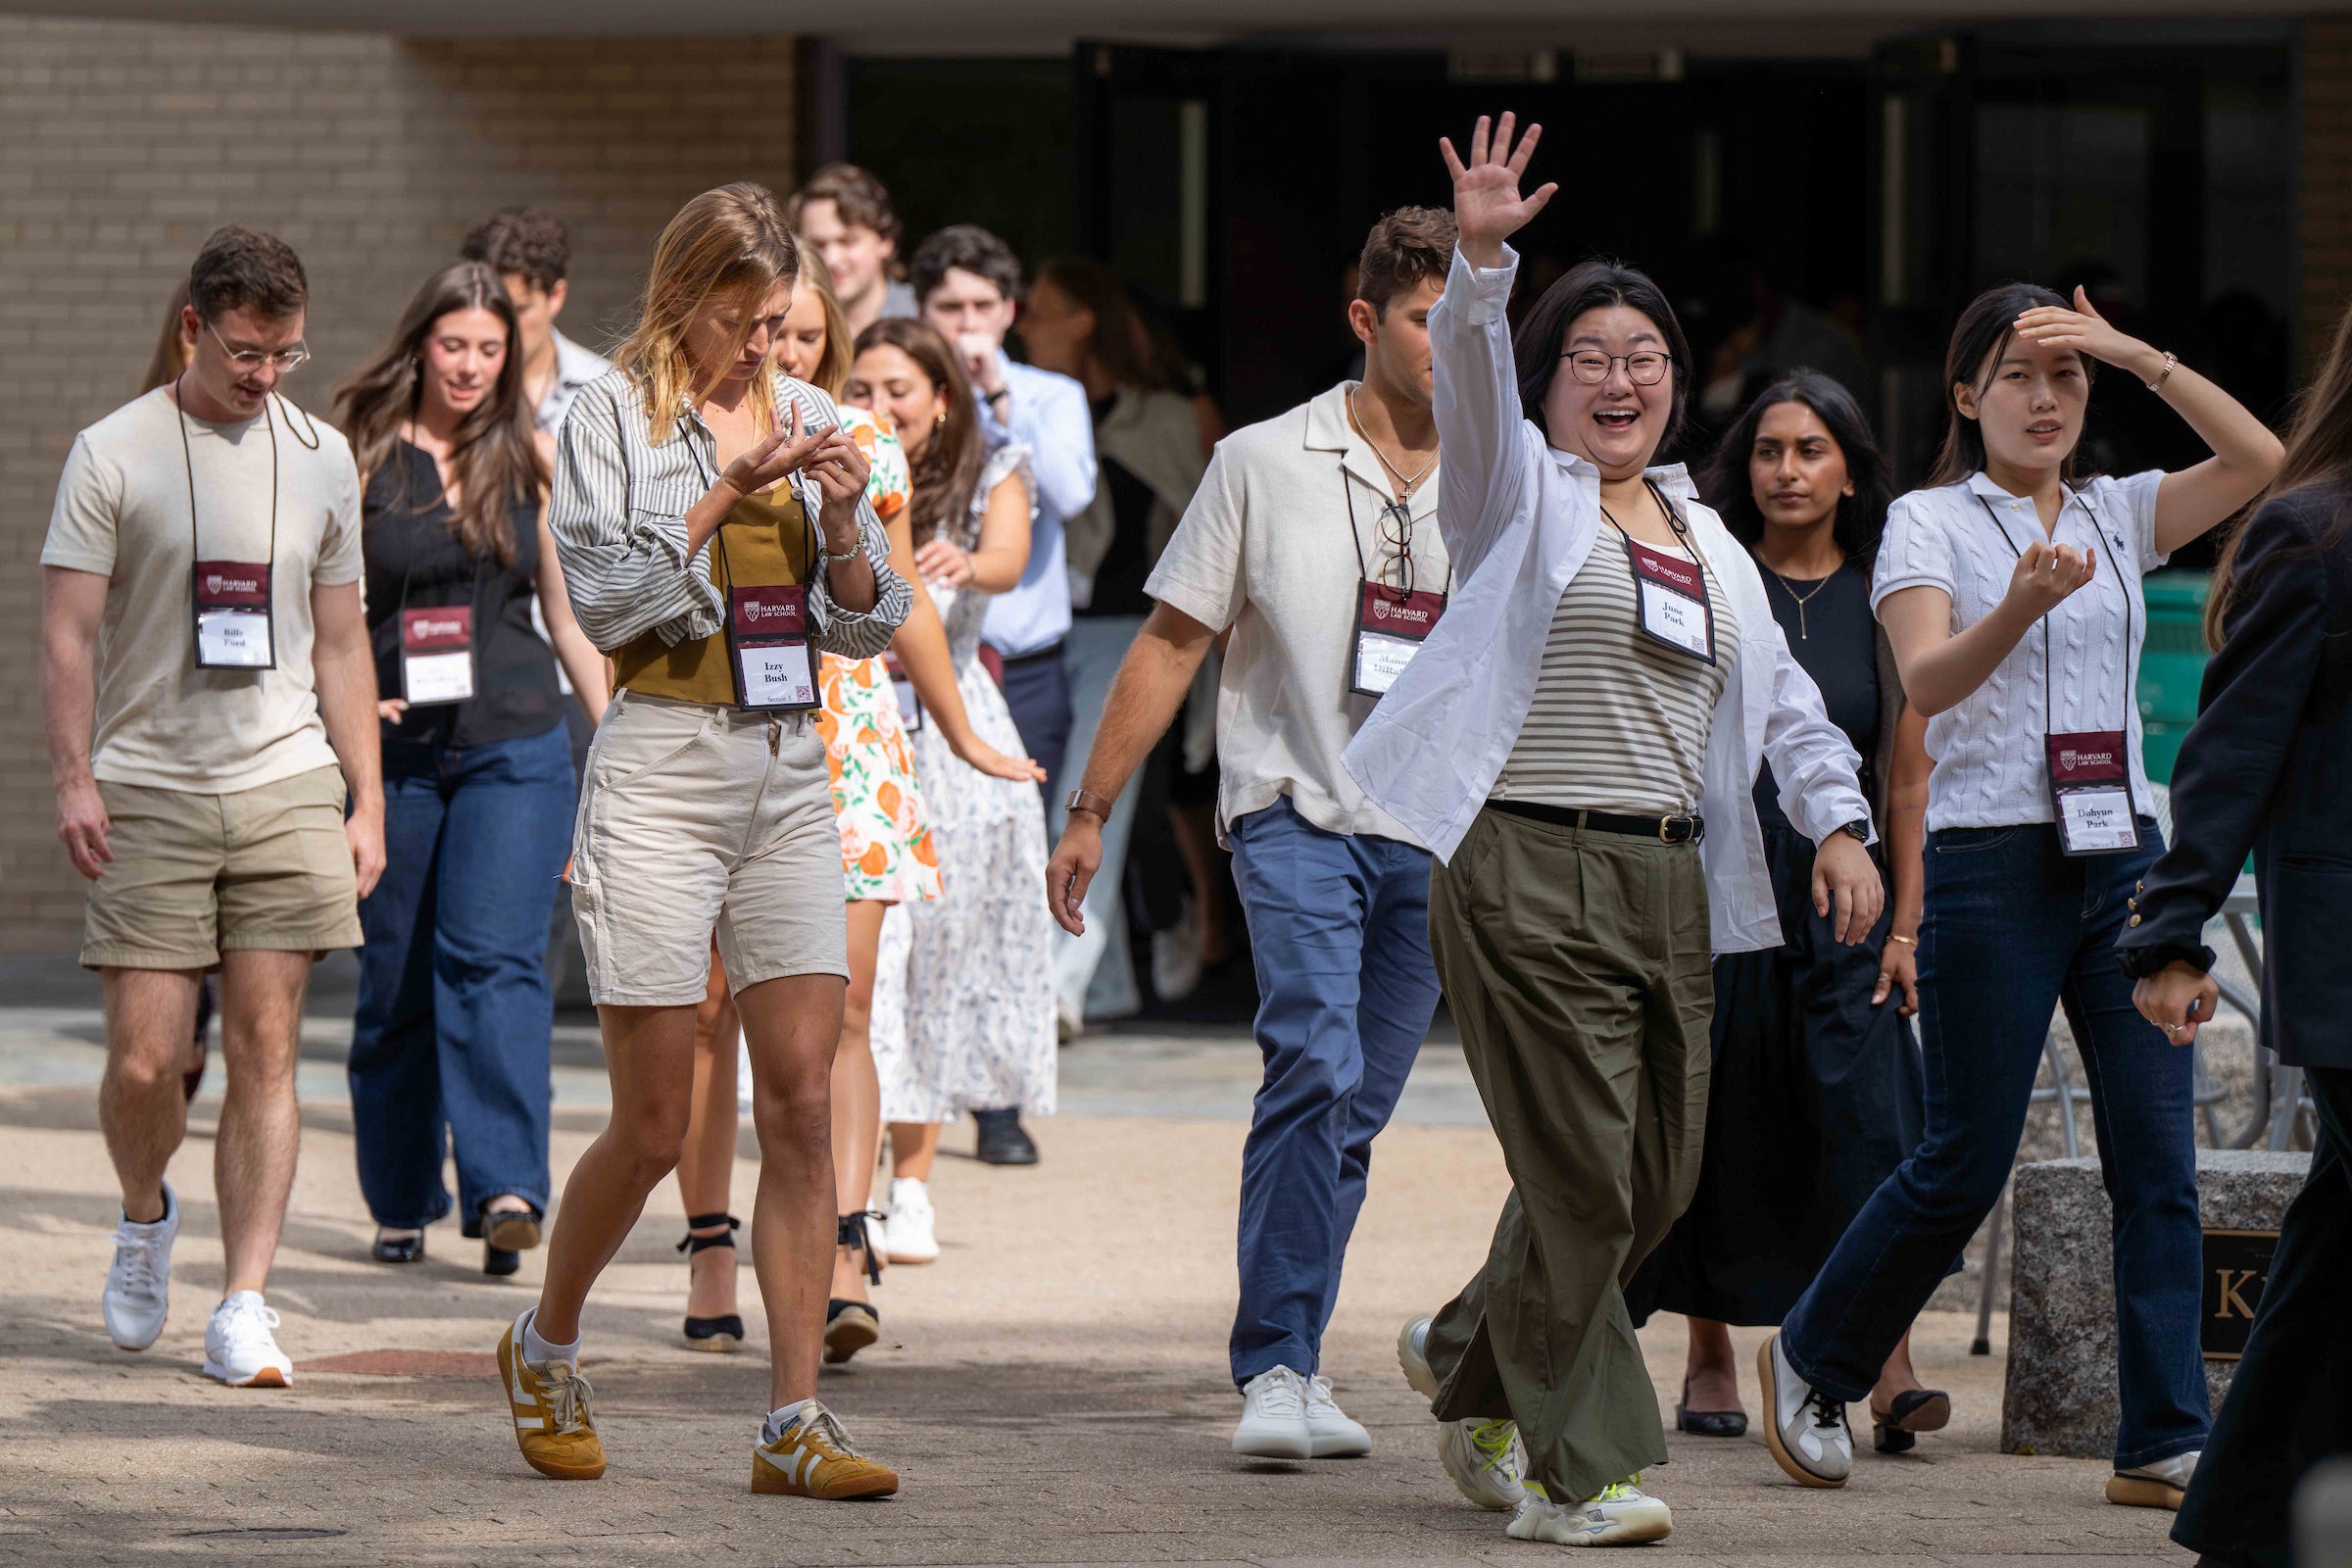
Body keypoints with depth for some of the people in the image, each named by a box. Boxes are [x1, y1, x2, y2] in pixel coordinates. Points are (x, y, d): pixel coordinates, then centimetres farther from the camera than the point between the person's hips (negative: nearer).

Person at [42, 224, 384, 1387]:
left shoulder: (319, 459, 11)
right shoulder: (113, 454, 0)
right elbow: (66, 632, -2)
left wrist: (367, 800, 10)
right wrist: (75, 780, -11)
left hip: (286, 784, 2)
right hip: (151, 790, -2)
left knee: (264, 1049, -4)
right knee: (144, 1058, -5)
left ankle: (244, 1304, -3)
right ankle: (145, 1216, 25)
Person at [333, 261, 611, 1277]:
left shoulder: (532, 463, 8)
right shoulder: (361, 459, 2)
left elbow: (571, 616, 14)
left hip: (516, 745, 0)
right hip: (396, 747, 0)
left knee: (496, 958, -14)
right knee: (395, 977, 5)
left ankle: (506, 1190, -22)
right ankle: (402, 1201, 18)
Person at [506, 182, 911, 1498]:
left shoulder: (810, 418, 12)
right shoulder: (615, 417, 0)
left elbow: (872, 627, 12)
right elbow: (606, 595, -11)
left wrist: (841, 525, -6)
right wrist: (729, 492, -17)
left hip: (791, 774, 4)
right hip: (663, 768, -4)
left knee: (803, 1105, -4)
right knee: (654, 1127, -1)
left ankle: (797, 1423, -4)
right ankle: (546, 1347, 25)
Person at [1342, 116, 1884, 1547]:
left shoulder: (1708, 541, 21)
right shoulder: (1522, 492, 4)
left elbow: (1782, 697, 22)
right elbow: (1471, 375, -14)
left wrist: (1840, 821, 7)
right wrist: (1483, 260, -32)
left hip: (1670, 882, 6)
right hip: (1527, 877, -6)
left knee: (1655, 1186, 7)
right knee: (1584, 1182, -10)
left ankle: (1470, 1358, 31)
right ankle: (1580, 1469, 0)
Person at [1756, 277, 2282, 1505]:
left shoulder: (2117, 517, 13)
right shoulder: (1929, 523, 1)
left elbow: (2260, 461, -1)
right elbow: (1928, 682, -15)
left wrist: (2136, 354, -8)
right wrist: (2022, 606, -34)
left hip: (2125, 857, 4)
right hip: (1992, 862, -4)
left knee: (2159, 1159, -3)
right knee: (1966, 1164, -1)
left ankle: (2164, 1444, -2)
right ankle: (1813, 1362, 21)